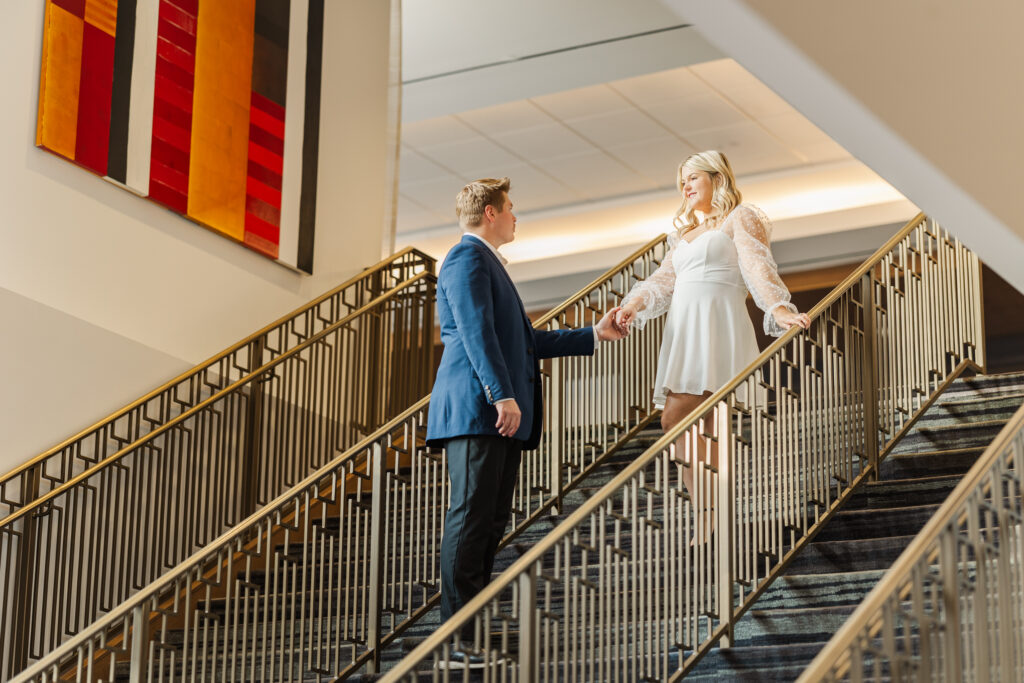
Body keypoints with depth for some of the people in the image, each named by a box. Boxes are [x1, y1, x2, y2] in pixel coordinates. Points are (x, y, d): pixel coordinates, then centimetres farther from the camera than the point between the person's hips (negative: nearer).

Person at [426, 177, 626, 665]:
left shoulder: (487, 263, 29)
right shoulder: (468, 259, -4)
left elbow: (526, 340, 30)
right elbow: (477, 333, -16)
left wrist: (594, 334, 33)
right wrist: (503, 396, -25)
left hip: (501, 420, 11)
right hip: (475, 410, -11)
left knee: (491, 523, 7)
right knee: (470, 521, -13)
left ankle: (473, 630, 7)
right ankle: (456, 641, -15)